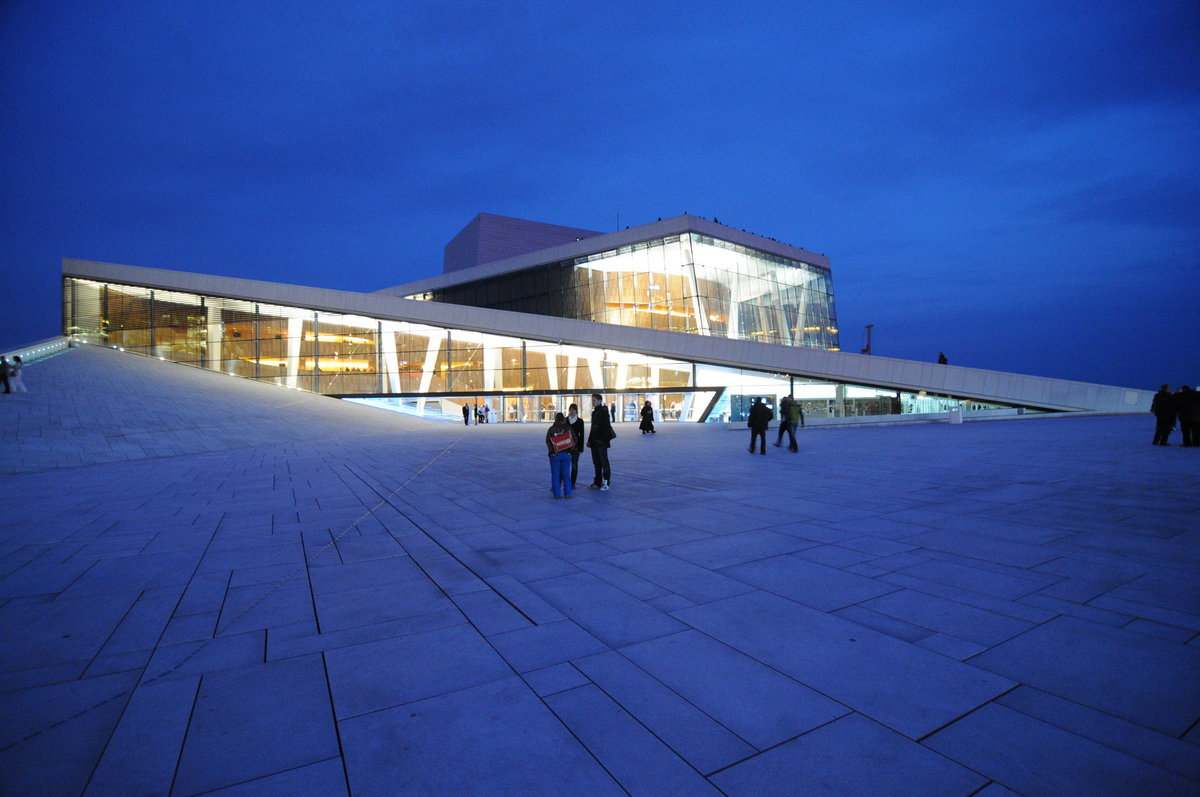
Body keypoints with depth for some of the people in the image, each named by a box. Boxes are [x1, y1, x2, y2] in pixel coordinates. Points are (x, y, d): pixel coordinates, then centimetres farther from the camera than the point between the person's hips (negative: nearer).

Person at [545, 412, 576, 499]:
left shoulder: (551, 429, -2)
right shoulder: (568, 428, 1)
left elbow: (547, 441, -8)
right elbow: (574, 439, 1)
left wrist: (551, 451, -3)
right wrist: (570, 449, 6)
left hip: (555, 455, -1)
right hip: (566, 454, 1)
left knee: (555, 475, 5)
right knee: (565, 474, 7)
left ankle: (557, 494, 2)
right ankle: (567, 493, 6)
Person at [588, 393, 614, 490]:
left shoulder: (604, 412, -10)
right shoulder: (594, 413, 16)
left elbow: (606, 427, -16)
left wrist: (602, 439, -20)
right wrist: (590, 440, 18)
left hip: (602, 442, -9)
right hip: (594, 442, 9)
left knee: (604, 462, -4)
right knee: (596, 463, 11)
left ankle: (605, 483, 1)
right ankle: (597, 482, 18)